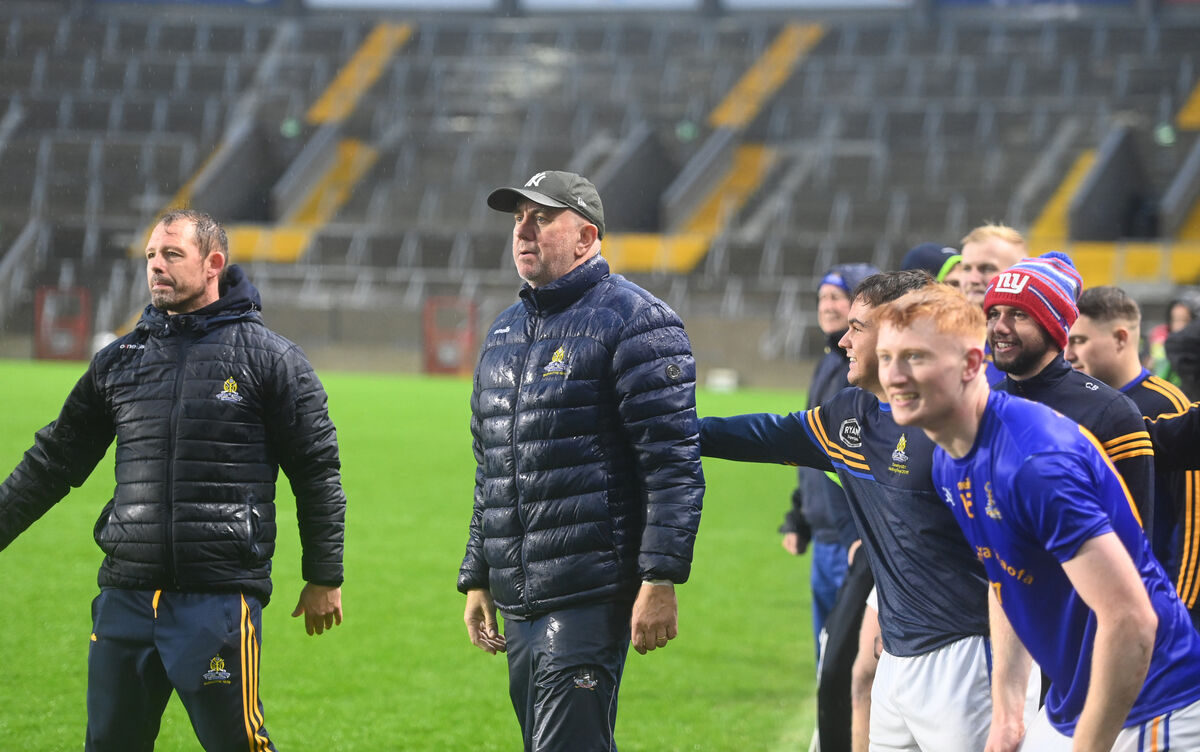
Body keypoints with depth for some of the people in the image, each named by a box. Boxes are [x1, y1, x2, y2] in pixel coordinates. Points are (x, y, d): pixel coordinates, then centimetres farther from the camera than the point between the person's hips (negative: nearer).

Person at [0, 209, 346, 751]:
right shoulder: (119, 360, 13)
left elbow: (317, 472, 3)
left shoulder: (270, 358, 0)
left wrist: (324, 579, 2)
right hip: (125, 599, 5)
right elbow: (54, 461, 21)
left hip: (219, 599, -5)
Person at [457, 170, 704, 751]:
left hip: (591, 598, -8)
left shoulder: (634, 322, -6)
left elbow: (673, 463, -13)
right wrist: (476, 577, 22)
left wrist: (660, 581, -19)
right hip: (519, 604, 8)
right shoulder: (504, 333, 19)